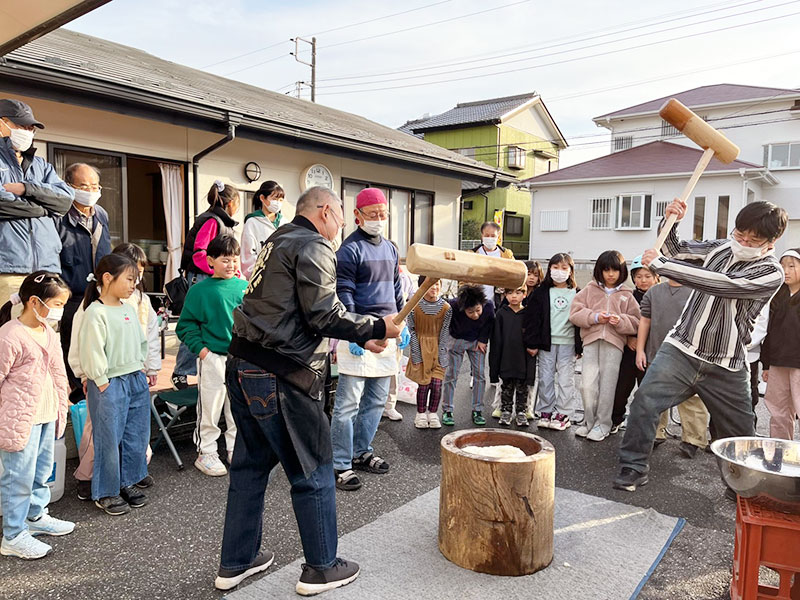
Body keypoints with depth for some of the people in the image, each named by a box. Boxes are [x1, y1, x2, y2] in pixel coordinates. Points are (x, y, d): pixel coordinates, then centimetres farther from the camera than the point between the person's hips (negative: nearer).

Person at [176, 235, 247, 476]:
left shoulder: (244, 287, 4)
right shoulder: (199, 290, -5)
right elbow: (186, 324, -1)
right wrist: (200, 348, -10)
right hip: (212, 358, -3)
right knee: (210, 409, 4)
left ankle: (236, 450, 29)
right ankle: (206, 454, 20)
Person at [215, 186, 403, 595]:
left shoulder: (280, 241, 21)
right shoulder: (313, 247, -9)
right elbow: (323, 314, -16)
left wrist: (359, 337, 18)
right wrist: (376, 328, -4)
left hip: (242, 367, 10)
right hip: (280, 377, -10)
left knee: (250, 465, 18)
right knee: (313, 472, 5)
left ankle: (235, 563, 30)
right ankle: (321, 569, 18)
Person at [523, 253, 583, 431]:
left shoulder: (577, 293, 4)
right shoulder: (541, 292, 2)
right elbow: (532, 318, 0)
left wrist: (580, 347, -1)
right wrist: (532, 343, -5)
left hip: (568, 343, 0)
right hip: (546, 342, 1)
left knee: (565, 379, 3)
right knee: (546, 378, 6)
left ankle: (563, 414, 12)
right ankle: (545, 412, 17)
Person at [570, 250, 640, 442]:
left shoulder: (626, 295, 12)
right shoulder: (590, 290, 11)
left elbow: (635, 322, 9)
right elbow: (575, 313, 4)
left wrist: (621, 321, -10)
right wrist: (594, 317, -10)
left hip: (614, 342, 0)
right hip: (591, 340, 0)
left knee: (607, 385, 2)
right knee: (588, 384, -6)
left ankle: (603, 424, 15)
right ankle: (589, 421, 13)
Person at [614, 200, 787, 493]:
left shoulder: (771, 273, -11)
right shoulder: (723, 246, 6)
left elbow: (721, 284, -26)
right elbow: (675, 249, 17)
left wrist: (661, 263, -24)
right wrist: (671, 222, -5)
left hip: (724, 368, -2)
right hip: (680, 349, 3)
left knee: (740, 434, 10)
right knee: (644, 401, -15)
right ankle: (633, 468, -1)